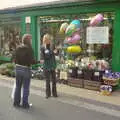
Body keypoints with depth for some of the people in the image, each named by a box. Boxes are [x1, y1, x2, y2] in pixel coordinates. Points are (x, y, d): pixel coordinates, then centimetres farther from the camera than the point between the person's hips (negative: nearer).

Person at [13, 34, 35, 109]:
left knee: (18, 86, 17)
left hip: (18, 68, 6)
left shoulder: (18, 48, 2)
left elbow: (15, 59, 2)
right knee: (26, 88, 5)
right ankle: (25, 104, 13)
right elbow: (31, 61, -18)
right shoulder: (29, 49, -15)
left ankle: (16, 102, 26)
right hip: (26, 69, -6)